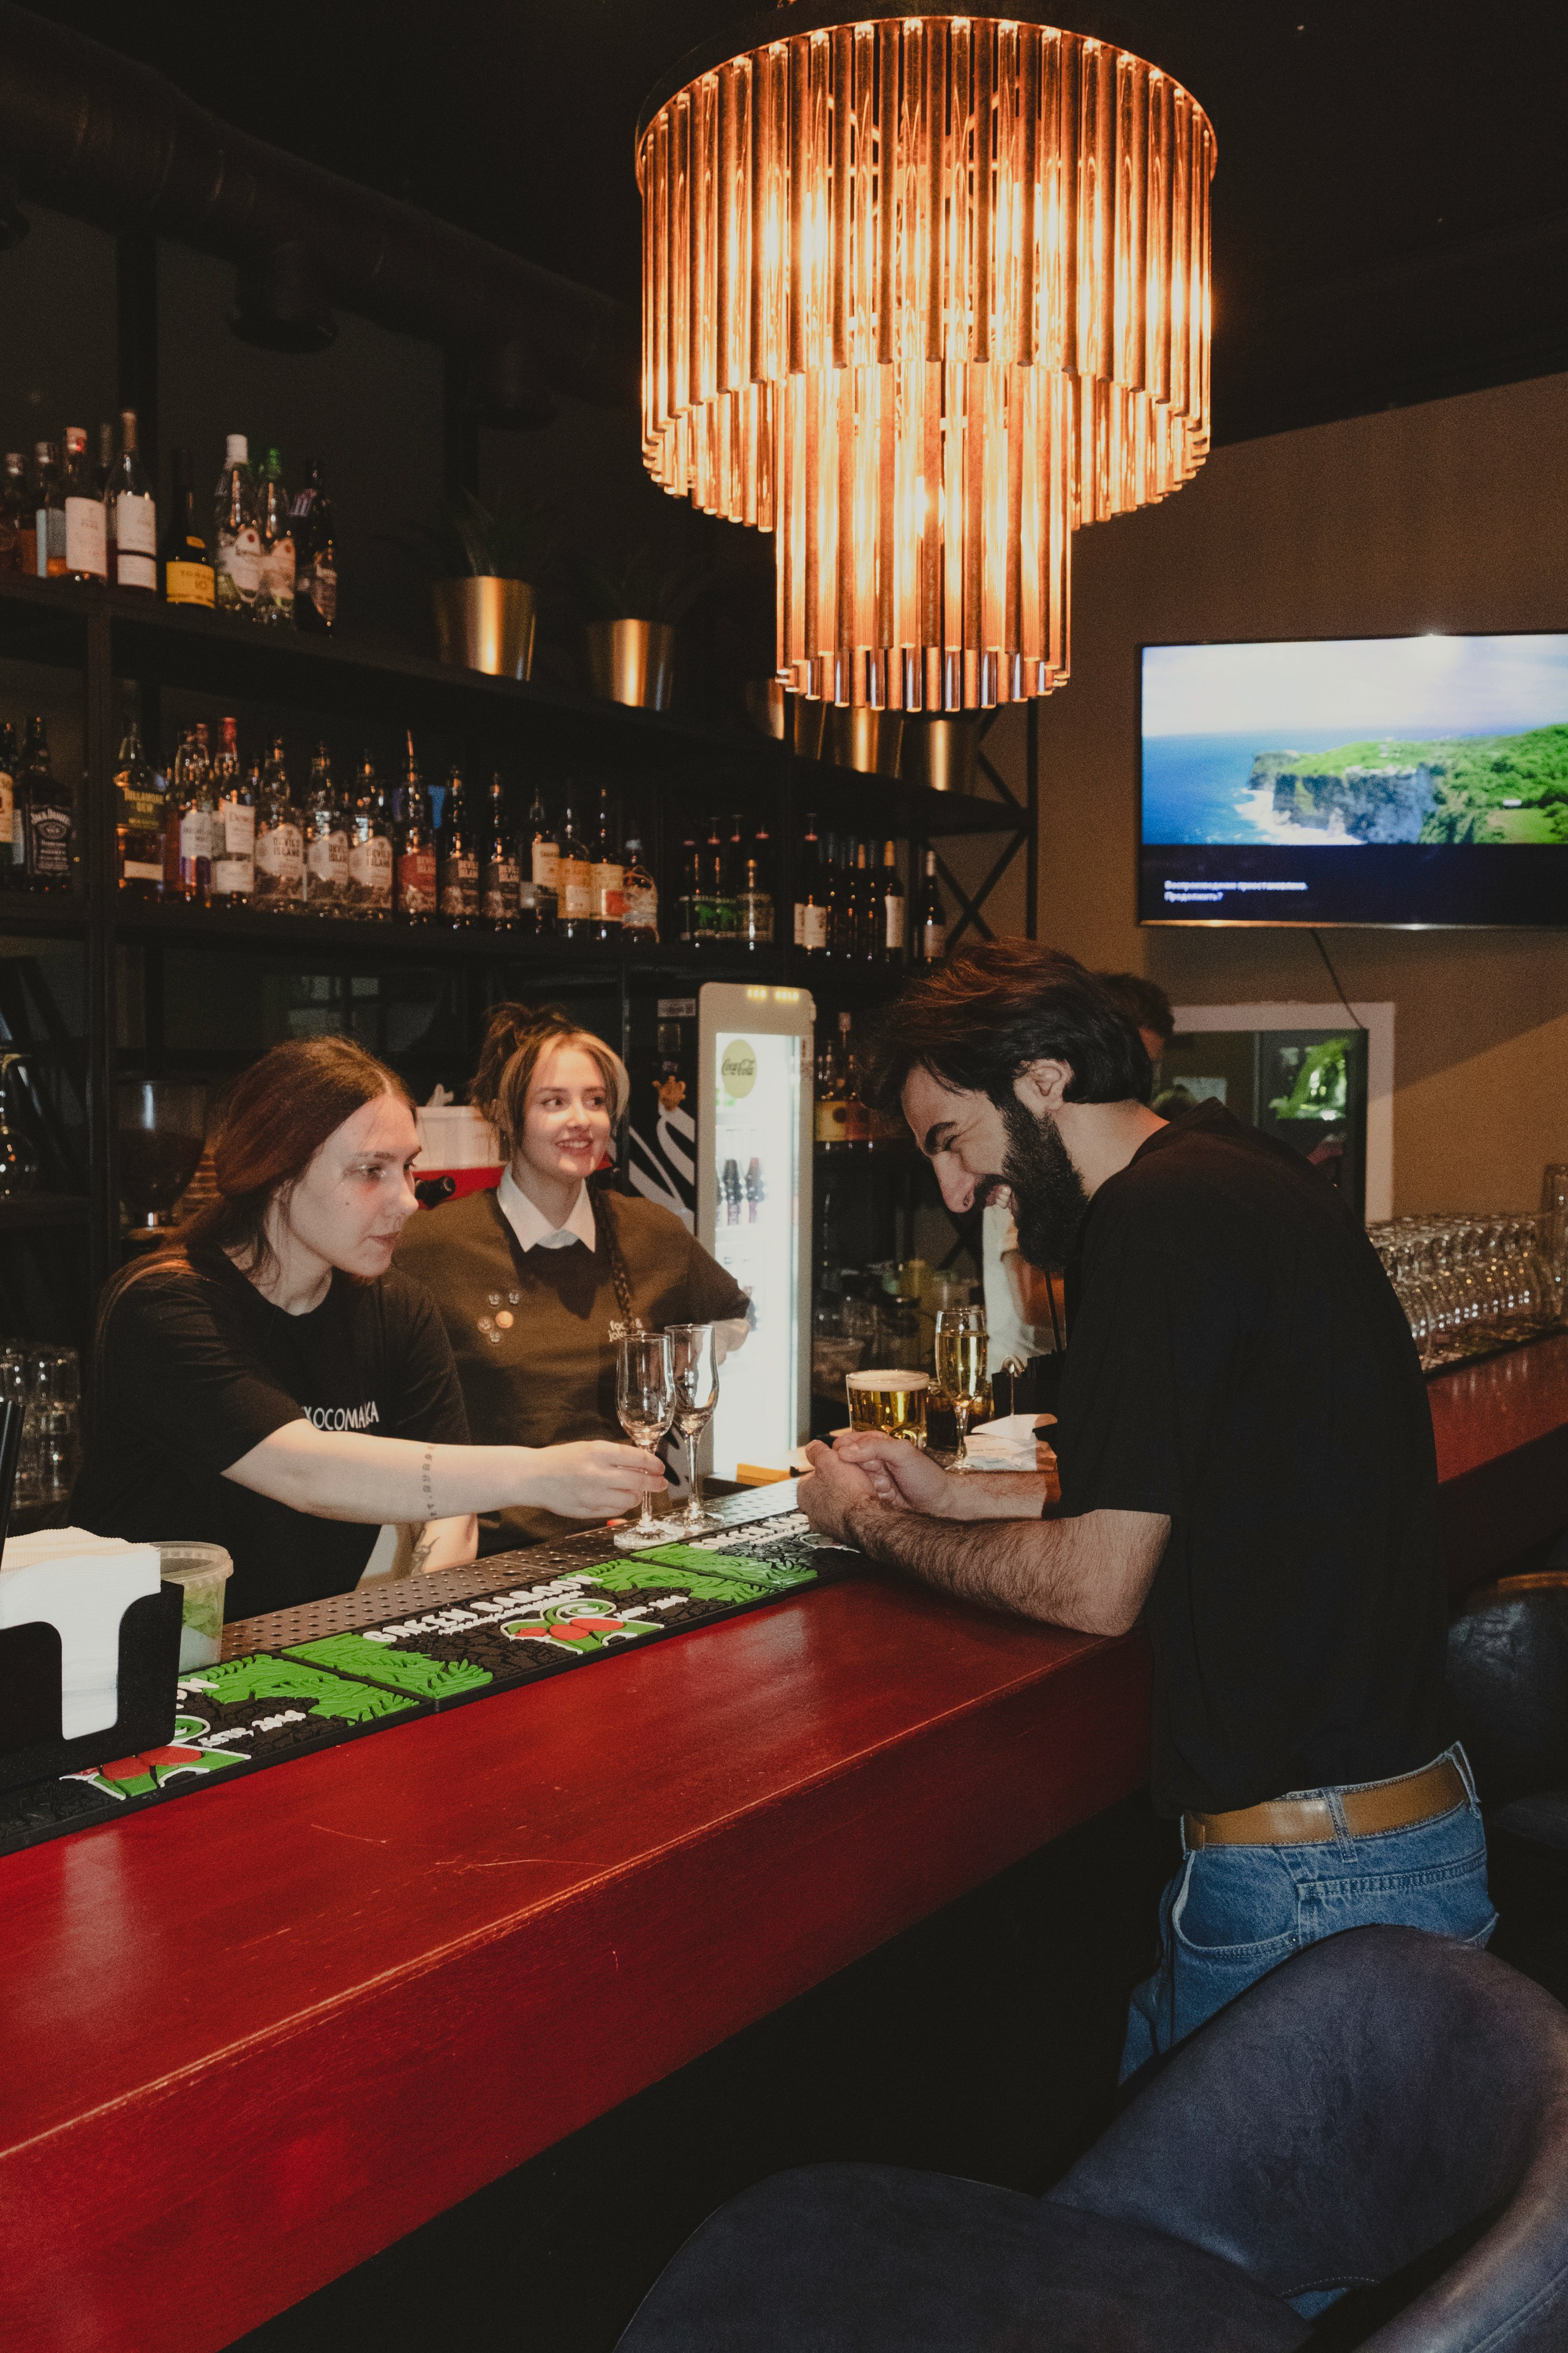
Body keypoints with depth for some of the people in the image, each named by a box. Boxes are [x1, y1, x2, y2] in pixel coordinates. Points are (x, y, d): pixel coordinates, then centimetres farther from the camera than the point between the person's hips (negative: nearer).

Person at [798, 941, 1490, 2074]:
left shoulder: (1159, 1216, -20)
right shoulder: (1251, 1174, 10)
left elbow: (1096, 1586, -18)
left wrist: (871, 1523, -3)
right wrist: (956, 1493, 15)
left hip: (1307, 1878, -9)